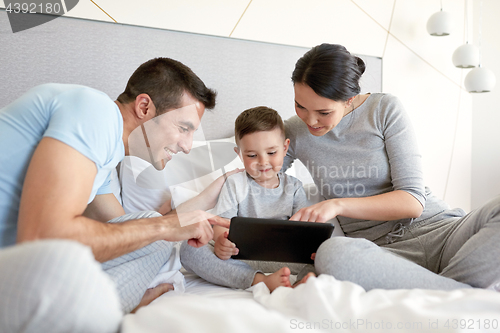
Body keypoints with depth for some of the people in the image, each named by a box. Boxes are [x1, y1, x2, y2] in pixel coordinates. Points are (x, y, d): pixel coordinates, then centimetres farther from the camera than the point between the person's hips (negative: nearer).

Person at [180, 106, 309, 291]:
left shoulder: (294, 187, 10)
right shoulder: (235, 184, 6)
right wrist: (220, 242, -30)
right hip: (237, 257, 0)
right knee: (188, 249, -28)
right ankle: (261, 281, -39)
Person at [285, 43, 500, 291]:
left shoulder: (385, 109, -2)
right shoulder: (294, 132, 5)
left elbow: (413, 201, -7)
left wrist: (338, 205, -20)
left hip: (435, 228, 0)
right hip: (378, 248, 1)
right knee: (331, 254, -37)